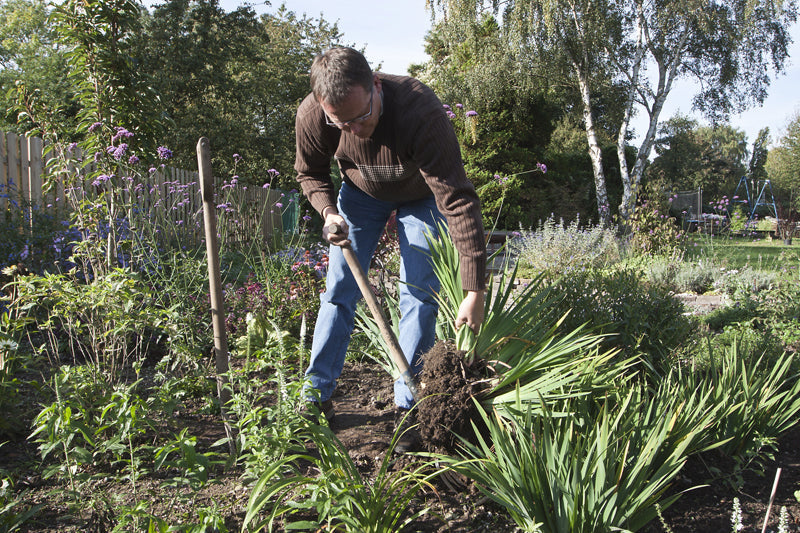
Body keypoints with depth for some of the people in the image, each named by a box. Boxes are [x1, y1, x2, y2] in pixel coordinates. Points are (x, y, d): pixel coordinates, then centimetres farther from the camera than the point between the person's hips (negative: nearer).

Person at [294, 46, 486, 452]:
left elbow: (458, 201, -45)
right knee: (338, 290, 0)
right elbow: (311, 173, -6)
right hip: (360, 192, 3)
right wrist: (328, 212, -27)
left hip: (420, 195, -2)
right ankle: (315, 396, 11)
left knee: (419, 295, -9)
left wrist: (474, 291, -48)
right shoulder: (311, 117, -31)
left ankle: (406, 409, 1)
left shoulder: (421, 112, -43)